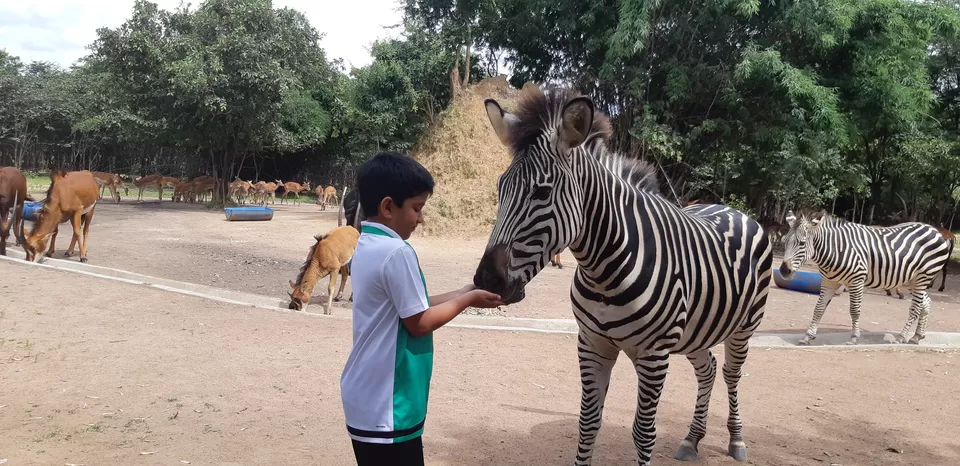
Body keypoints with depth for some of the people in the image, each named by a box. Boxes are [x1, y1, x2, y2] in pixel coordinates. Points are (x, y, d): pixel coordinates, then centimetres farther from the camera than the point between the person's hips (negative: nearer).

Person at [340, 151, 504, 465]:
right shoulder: (396, 252, -21)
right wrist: (468, 300, -4)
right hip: (387, 408, -9)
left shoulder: (365, 246, 7)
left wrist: (465, 292, 8)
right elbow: (419, 322, -17)